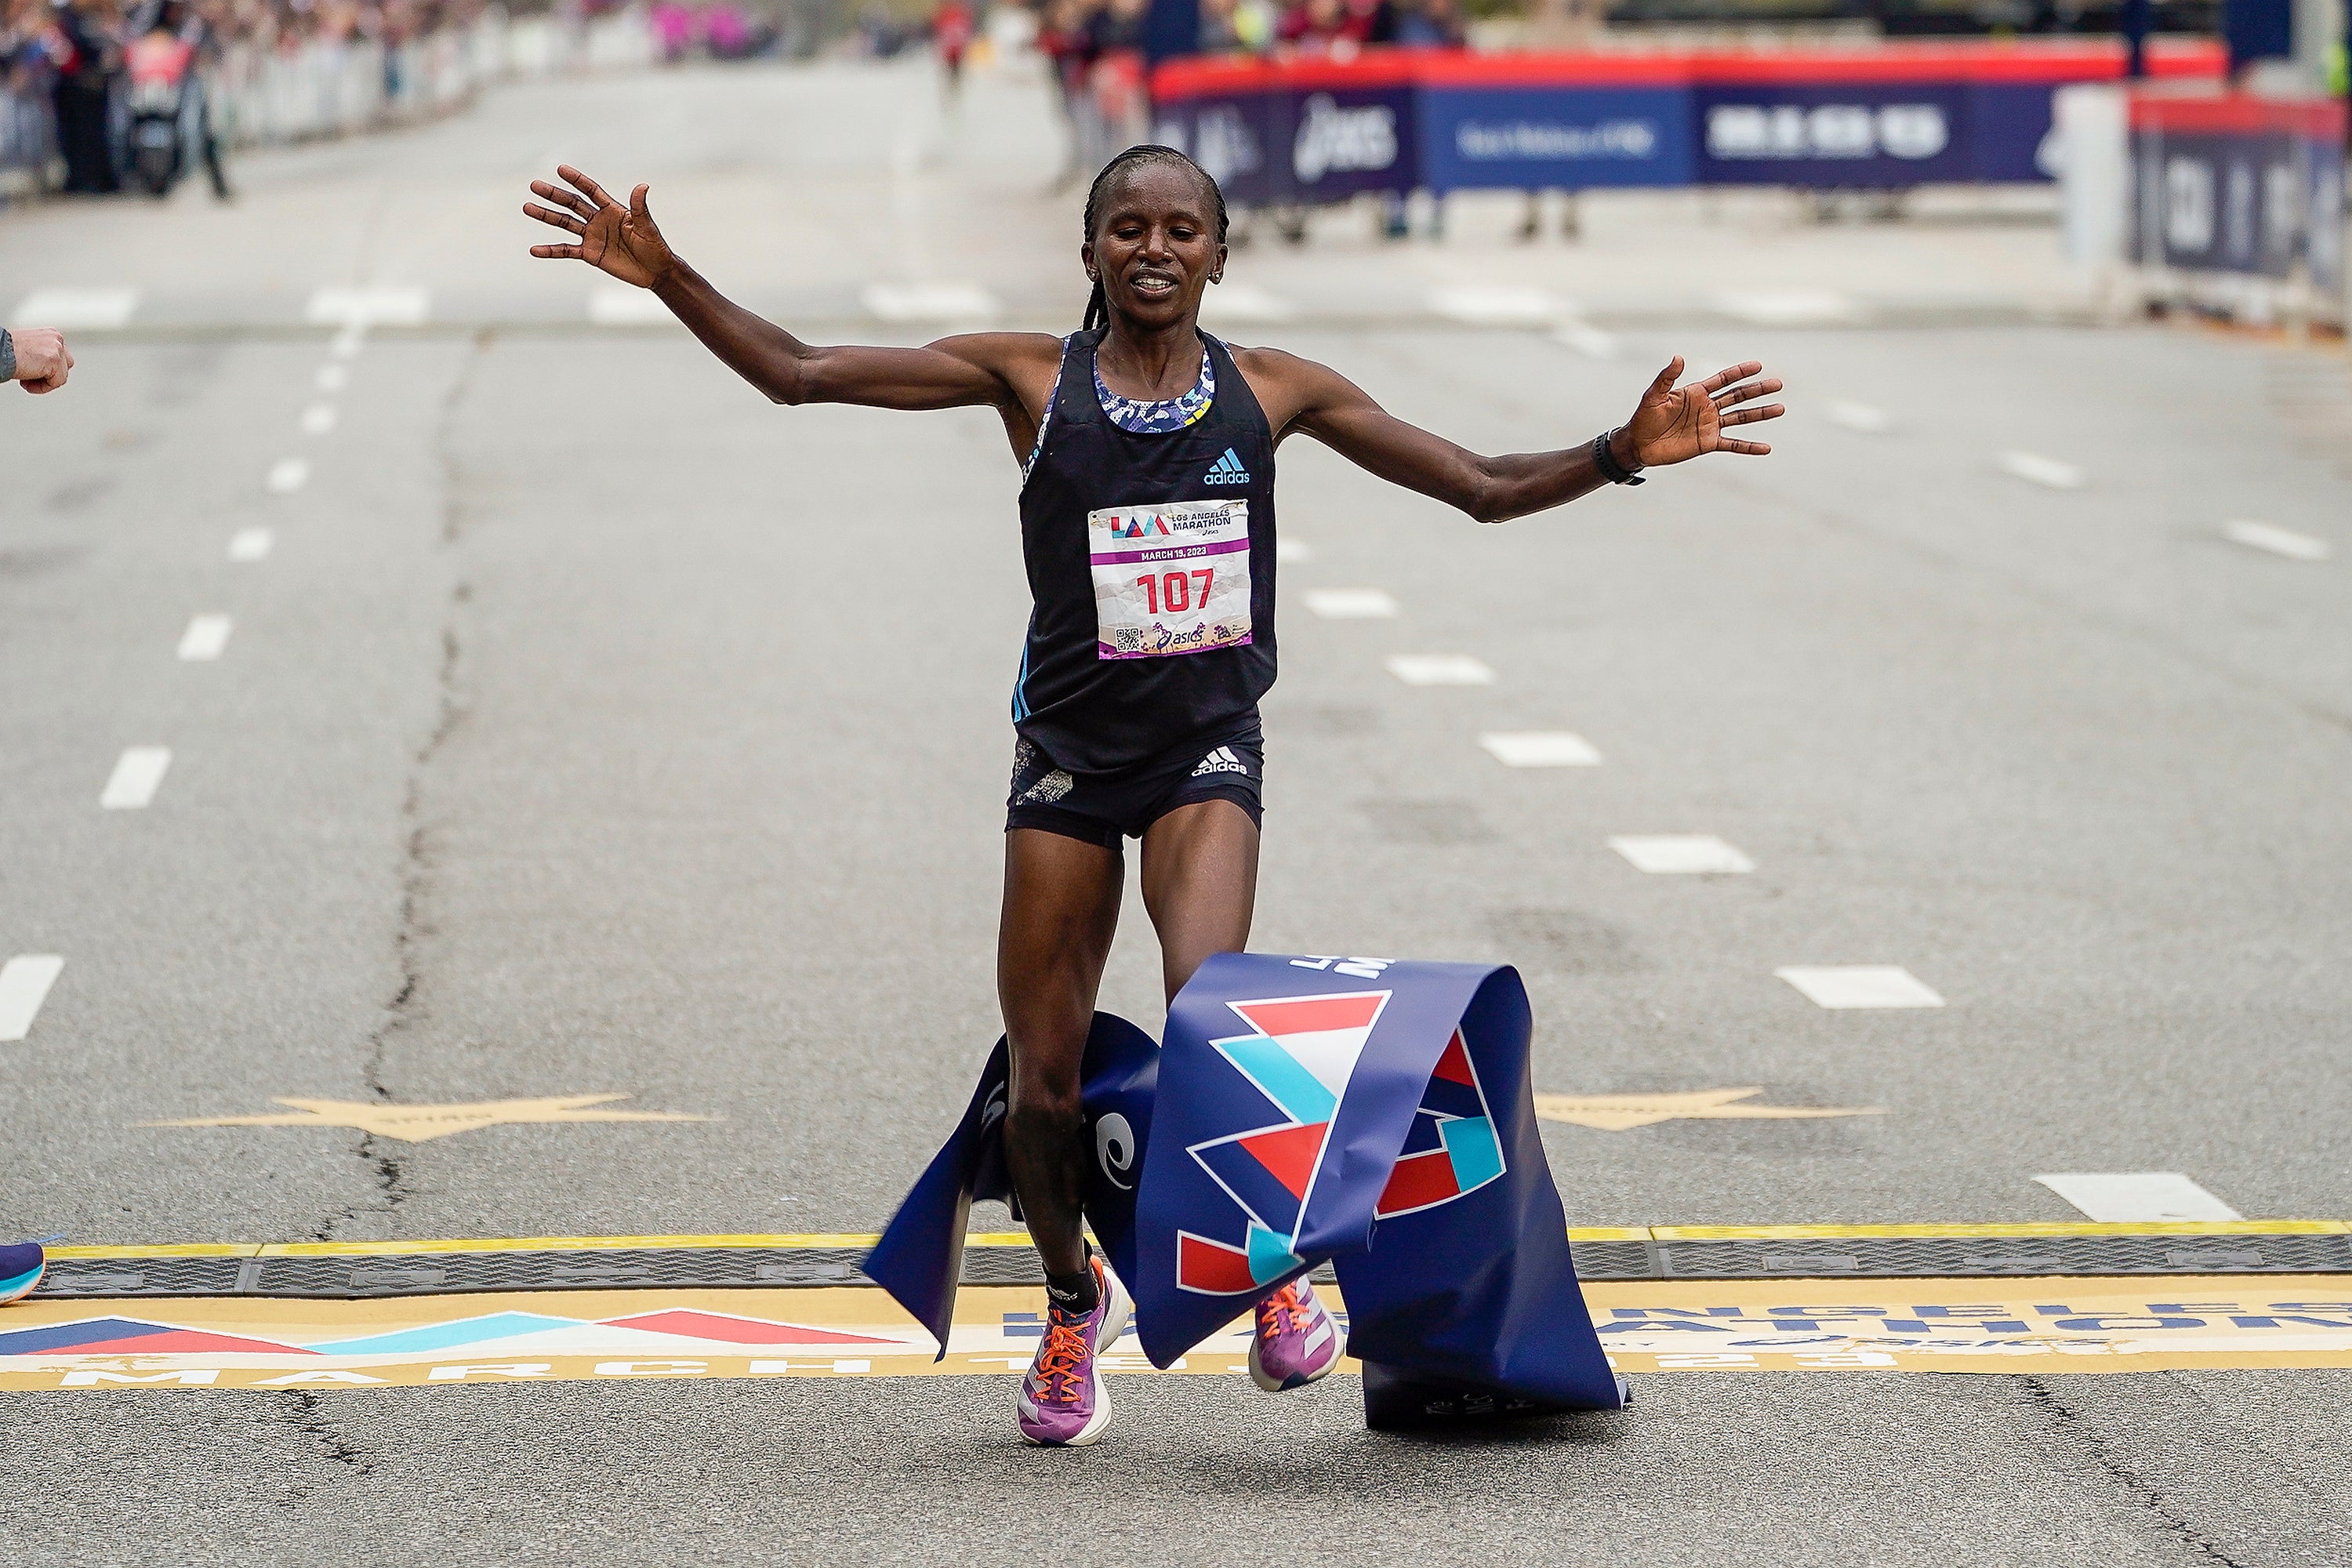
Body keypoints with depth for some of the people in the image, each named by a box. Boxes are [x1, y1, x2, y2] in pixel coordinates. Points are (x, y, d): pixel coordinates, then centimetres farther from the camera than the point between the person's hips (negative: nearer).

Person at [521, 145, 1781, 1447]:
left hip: (1207, 750, -1)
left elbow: (1486, 489, 6)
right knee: (1045, 1080, 3)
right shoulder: (1030, 377, -1)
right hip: (1069, 751, 1)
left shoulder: (1275, 393, 2)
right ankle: (1074, 1301, 31)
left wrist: (1623, 452, -8)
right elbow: (799, 375, -2)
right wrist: (665, 276, -12)